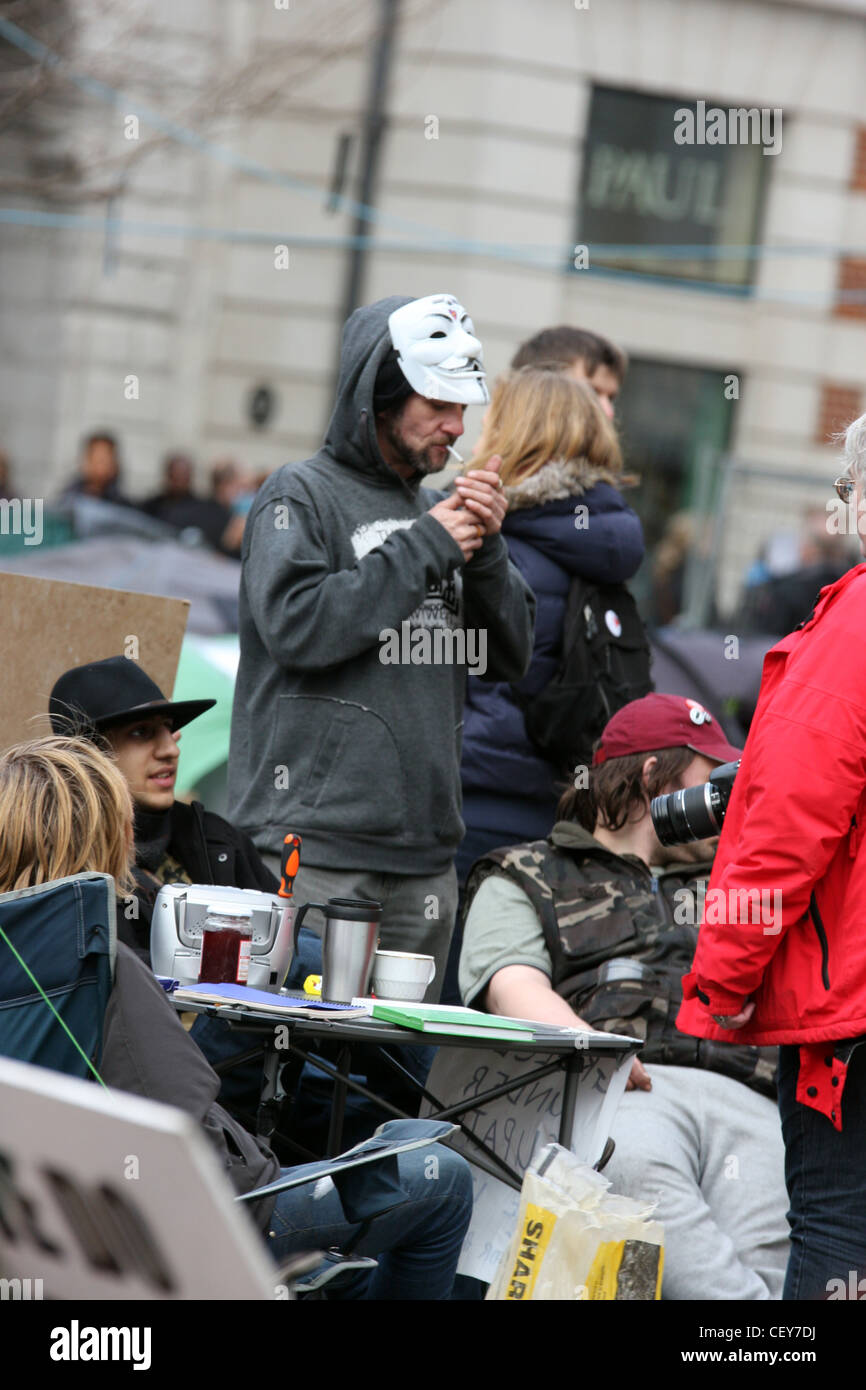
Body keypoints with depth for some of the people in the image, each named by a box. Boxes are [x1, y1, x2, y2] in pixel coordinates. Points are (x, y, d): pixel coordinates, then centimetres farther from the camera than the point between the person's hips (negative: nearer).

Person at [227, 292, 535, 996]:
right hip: (312, 853, -6)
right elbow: (295, 624, -17)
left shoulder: (434, 509, 17)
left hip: (424, 855, 6)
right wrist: (424, 548, -11)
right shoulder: (300, 496, 0)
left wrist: (486, 549, -1)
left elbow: (510, 656, 16)